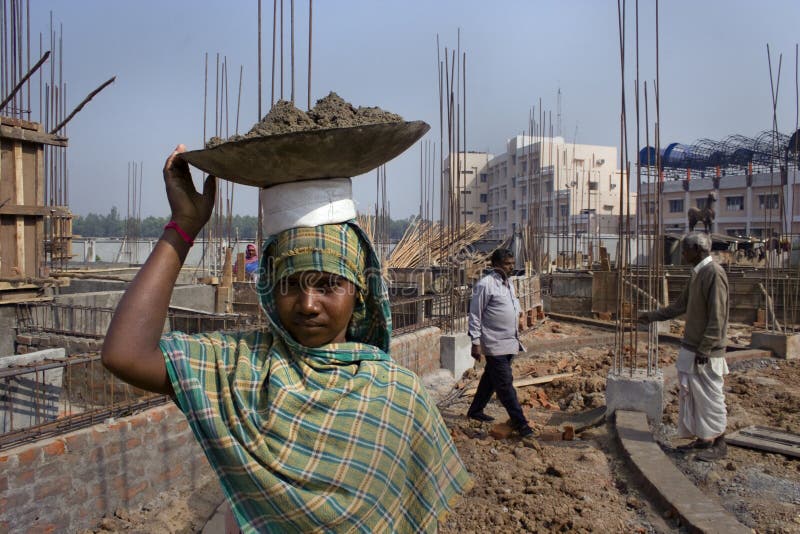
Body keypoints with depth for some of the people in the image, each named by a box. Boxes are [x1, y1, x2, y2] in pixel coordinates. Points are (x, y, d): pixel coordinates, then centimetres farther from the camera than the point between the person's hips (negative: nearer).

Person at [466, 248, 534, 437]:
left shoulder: (508, 284, 12)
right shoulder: (485, 285, -15)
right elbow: (475, 315, -13)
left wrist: (517, 338, 21)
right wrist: (475, 342, -15)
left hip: (509, 342, 9)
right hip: (495, 344, -9)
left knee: (491, 378, 18)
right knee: (505, 384, -3)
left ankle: (475, 411, 32)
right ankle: (519, 422, 2)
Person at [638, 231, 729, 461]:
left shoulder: (714, 273, -17)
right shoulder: (697, 274, 12)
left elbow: (717, 317, -21)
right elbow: (680, 305, 22)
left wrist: (704, 349, -21)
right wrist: (652, 316, 24)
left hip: (706, 351, -9)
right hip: (691, 347, 9)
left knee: (710, 396, 1)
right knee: (691, 394, 14)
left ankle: (718, 444, 13)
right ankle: (702, 439, 23)